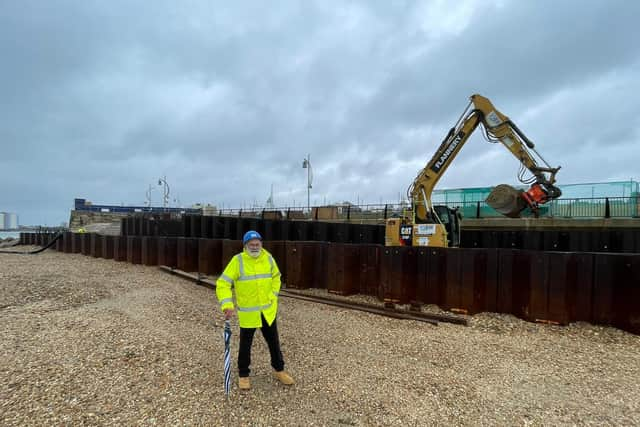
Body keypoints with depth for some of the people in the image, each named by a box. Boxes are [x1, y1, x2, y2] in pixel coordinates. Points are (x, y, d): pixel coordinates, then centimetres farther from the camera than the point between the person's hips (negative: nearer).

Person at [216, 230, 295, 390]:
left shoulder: (268, 258, -4)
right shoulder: (237, 261, -16)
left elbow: (276, 277, 12)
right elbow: (222, 284, -17)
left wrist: (273, 296, 2)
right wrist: (227, 305, -26)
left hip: (268, 310, 3)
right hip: (247, 312, -3)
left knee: (274, 342, 15)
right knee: (245, 345, 13)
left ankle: (279, 370, 35)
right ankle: (243, 375, 34)